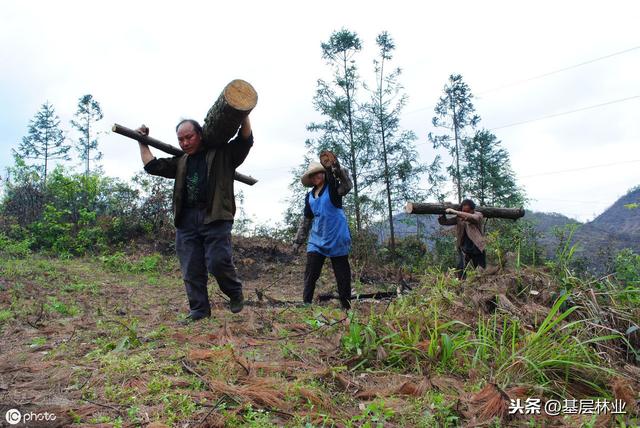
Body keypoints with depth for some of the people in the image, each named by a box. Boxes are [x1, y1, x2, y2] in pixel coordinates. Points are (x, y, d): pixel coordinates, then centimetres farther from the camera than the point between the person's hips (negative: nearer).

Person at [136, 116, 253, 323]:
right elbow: (152, 165, 28)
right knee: (191, 269, 3)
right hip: (186, 220, 5)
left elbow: (245, 141, -1)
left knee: (218, 261, -14)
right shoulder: (181, 162, 24)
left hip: (215, 217, -5)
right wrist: (143, 142, 31)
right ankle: (199, 310, 14)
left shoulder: (222, 153, 9)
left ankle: (235, 293, 14)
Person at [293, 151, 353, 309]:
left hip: (337, 240, -4)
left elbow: (347, 185, -27)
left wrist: (337, 169, -44)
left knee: (343, 277, 3)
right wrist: (298, 240, 18)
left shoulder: (333, 188, -4)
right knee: (310, 276, 0)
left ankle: (346, 307, 14)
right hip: (316, 242, 5)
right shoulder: (309, 197, 11)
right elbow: (306, 220, 20)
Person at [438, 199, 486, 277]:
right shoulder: (459, 218, 0)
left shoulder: (478, 215, -9)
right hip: (464, 249, 2)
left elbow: (471, 217, -32)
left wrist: (454, 211, -34)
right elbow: (444, 222, 2)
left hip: (477, 249, -1)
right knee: (460, 271, -12)